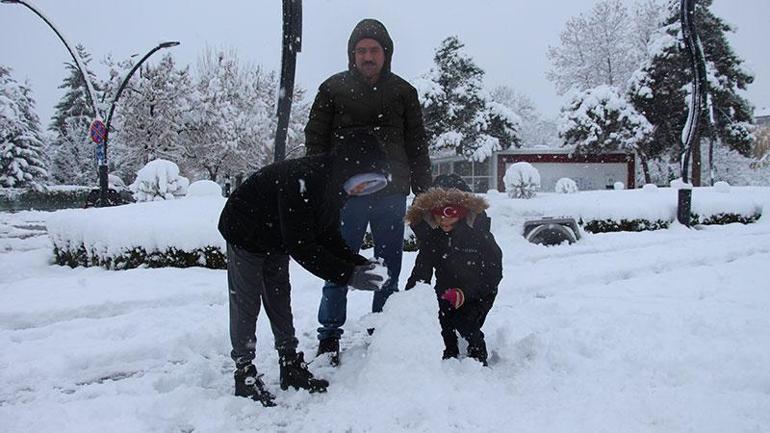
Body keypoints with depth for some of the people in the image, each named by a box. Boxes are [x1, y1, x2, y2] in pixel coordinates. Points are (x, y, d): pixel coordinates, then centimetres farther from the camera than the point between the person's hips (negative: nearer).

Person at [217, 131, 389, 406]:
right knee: (246, 304, -2)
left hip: (276, 241, 8)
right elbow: (301, 247, -39)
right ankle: (244, 374, 9)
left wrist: (359, 264, -18)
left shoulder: (334, 184, -11)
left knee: (281, 303, 12)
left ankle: (291, 367, 20)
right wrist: (348, 275, -39)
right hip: (245, 236, -8)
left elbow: (329, 237, -3)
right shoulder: (302, 181, -40)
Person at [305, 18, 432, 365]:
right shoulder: (333, 89, 5)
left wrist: (423, 192, 5)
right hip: (346, 193, -2)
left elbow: (417, 146, 11)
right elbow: (315, 140, 4)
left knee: (389, 270, 9)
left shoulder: (403, 92, 10)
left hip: (392, 194, 2)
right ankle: (329, 338, 12)